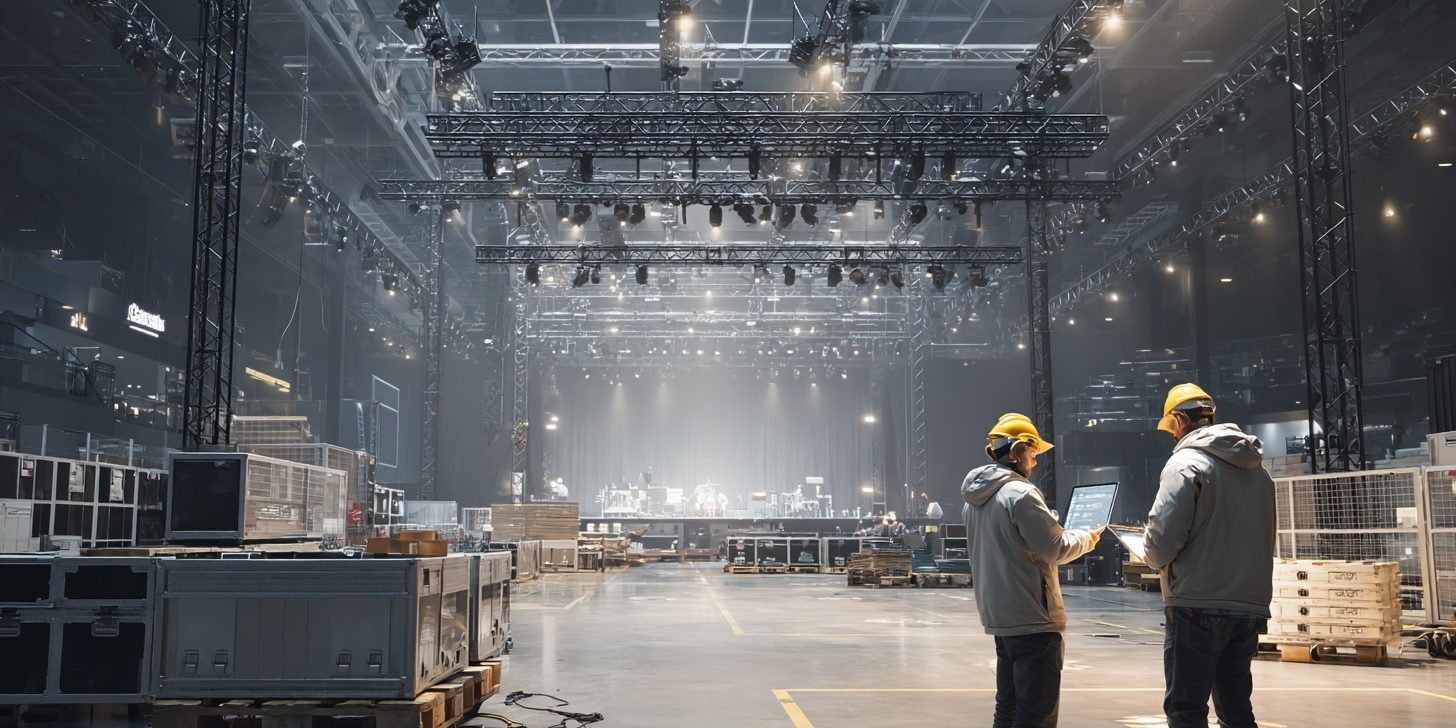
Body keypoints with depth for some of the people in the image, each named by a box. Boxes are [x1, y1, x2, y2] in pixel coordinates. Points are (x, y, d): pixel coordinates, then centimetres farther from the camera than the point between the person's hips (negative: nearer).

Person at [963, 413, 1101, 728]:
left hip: (999, 615, 9)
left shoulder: (976, 499, 12)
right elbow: (1054, 548, -14)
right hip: (1032, 617, -9)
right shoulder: (1020, 493, -15)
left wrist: (1057, 533, 18)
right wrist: (1088, 537, 4)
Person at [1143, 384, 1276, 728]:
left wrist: (1158, 558, 6)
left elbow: (1161, 540, -15)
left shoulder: (1186, 463, -9)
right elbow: (1264, 540, 16)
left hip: (1197, 608, -7)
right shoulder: (1257, 469, 13)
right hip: (1249, 607, 7)